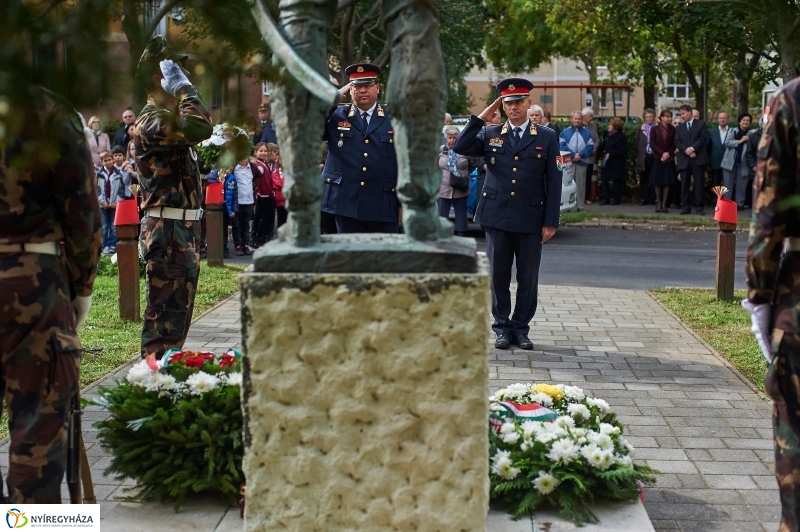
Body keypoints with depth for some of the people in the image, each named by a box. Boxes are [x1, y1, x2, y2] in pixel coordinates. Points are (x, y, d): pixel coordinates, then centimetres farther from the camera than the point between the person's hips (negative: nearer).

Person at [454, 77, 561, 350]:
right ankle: (502, 328, 18)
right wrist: (481, 118, -6)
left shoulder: (547, 137, 4)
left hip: (531, 220, -1)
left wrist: (551, 222, -4)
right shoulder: (490, 134, 8)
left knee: (528, 278, 5)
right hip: (497, 217, 1)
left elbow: (553, 182, 2)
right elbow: (460, 147, -6)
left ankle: (521, 328, 17)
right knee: (498, 276, 7)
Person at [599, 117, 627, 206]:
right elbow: (604, 146, 27)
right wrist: (604, 151, 9)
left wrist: (610, 154, -22)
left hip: (617, 164, -8)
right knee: (605, 180, 5)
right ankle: (605, 198, 10)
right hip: (607, 163, 8)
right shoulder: (609, 136, 12)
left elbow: (622, 151, -18)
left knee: (616, 181, 2)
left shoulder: (621, 137, -12)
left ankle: (616, 198, 10)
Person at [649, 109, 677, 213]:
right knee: (657, 181, 1)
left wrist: (668, 154, -12)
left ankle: (664, 204, 2)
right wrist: (662, 153, -13)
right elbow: (652, 144, -3)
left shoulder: (672, 129, 4)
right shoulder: (655, 129, 2)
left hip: (669, 159, 1)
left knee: (667, 182, -1)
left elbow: (674, 144, 3)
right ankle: (658, 203, 9)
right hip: (657, 158, -1)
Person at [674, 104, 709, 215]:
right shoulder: (679, 128, 18)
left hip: (698, 159, -3)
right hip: (684, 159, 3)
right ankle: (686, 207, 6)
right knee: (684, 184, 2)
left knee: (698, 184, -4)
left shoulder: (701, 124, 8)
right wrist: (686, 150, -11)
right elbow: (677, 142, 6)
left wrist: (693, 148, -14)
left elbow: (704, 138, -4)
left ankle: (699, 207, -1)